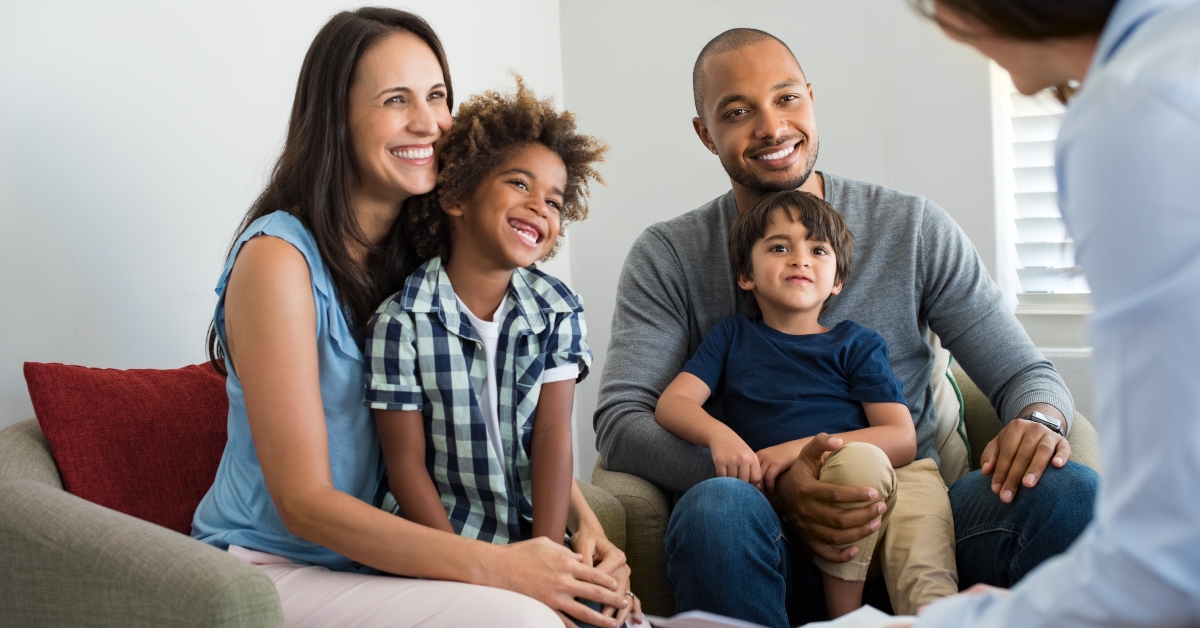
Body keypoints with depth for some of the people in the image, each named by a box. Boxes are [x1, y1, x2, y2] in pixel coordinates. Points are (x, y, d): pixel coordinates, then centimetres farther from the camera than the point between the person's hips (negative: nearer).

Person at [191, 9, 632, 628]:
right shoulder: (277, 259, -15)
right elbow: (303, 502, -19)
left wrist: (587, 525, -11)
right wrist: (495, 566, -27)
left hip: (382, 557, 6)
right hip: (273, 569, -6)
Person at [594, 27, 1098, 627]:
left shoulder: (915, 228, 9)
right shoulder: (667, 257, 5)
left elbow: (1024, 373, 10)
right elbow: (619, 423, -6)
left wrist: (1040, 419, -18)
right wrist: (774, 479, -22)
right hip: (775, 543, -1)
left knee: (1069, 489, -26)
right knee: (716, 508, -37)